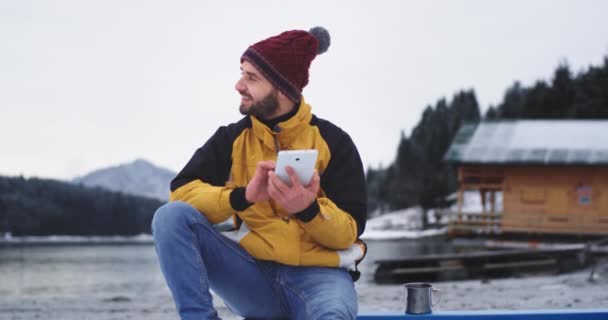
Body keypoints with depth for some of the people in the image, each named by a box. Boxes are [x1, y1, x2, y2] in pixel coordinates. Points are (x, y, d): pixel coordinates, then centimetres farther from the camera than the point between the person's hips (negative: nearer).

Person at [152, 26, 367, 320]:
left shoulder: (333, 142, 0)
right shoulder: (232, 139, 6)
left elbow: (349, 233, -5)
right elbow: (181, 192, -8)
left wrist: (309, 209, -27)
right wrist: (243, 196, -25)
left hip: (318, 274, -4)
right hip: (254, 275, 4)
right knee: (172, 215, -20)